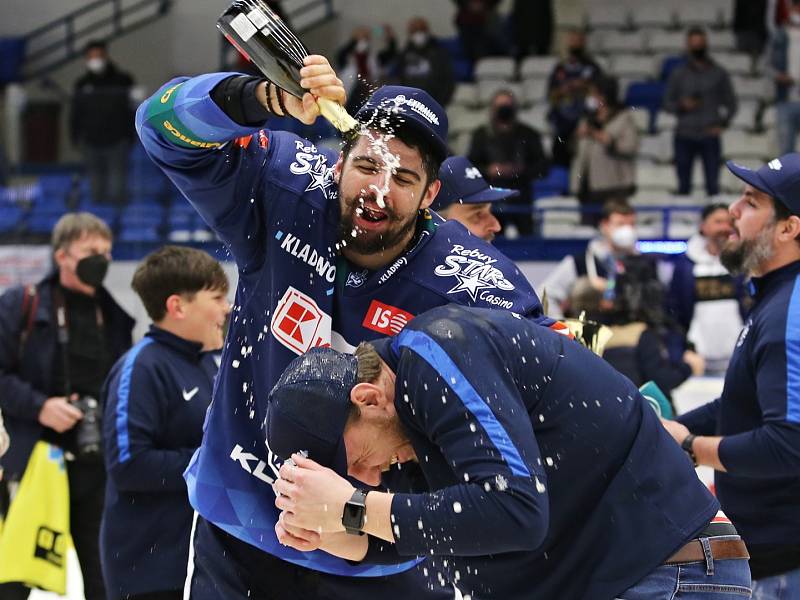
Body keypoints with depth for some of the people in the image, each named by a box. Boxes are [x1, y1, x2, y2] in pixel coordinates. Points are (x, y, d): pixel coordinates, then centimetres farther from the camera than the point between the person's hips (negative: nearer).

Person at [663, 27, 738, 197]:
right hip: (684, 137, 1)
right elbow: (667, 103, 10)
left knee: (713, 184, -4)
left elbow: (731, 103, 12)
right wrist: (682, 105, -11)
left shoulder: (718, 73, 9)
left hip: (710, 137, 0)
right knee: (684, 185, 1)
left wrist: (722, 124, -2)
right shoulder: (678, 74, 9)